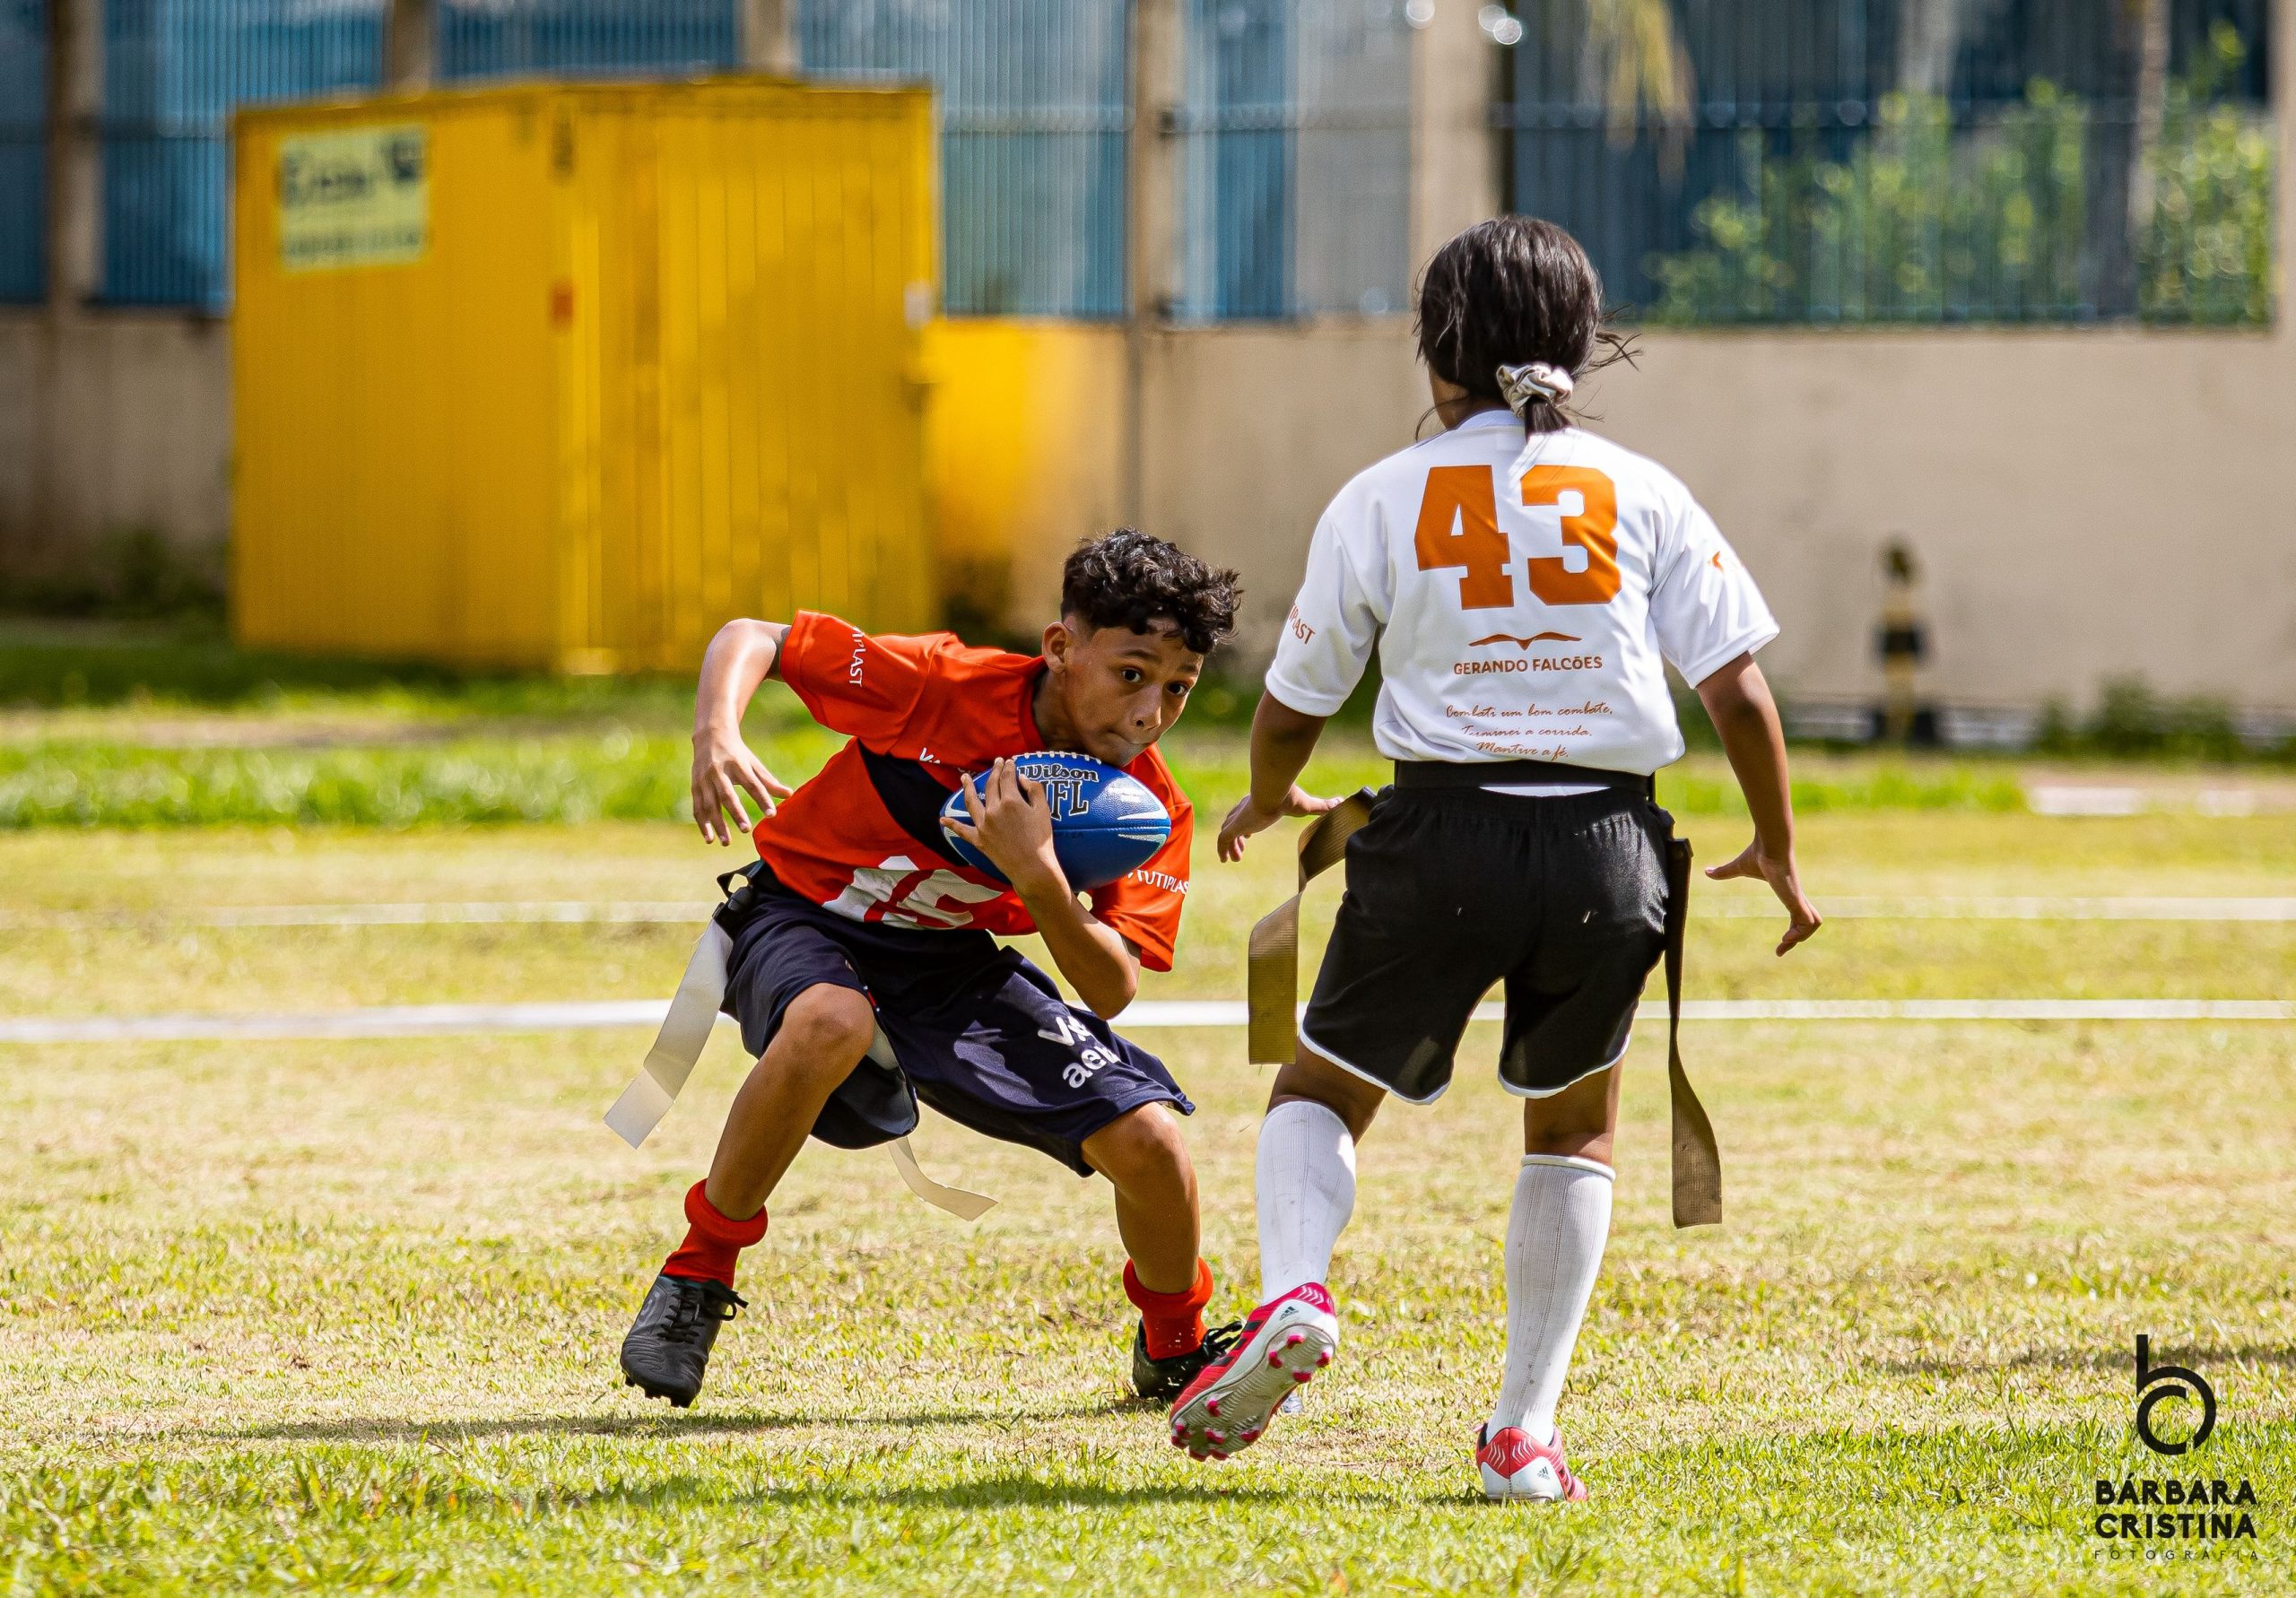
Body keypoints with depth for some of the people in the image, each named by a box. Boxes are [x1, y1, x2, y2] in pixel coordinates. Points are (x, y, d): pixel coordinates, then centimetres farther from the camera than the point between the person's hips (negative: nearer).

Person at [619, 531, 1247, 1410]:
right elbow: (751, 639, -16)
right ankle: (697, 1273, -20)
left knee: (1149, 1138, -15)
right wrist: (714, 738, -37)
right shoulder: (946, 686, -23)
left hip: (957, 968, 4)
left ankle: (1174, 1351, 18)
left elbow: (1111, 991, -18)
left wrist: (1038, 877, -35)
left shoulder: (1153, 809, -12)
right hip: (808, 919, -4)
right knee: (831, 1023, -42)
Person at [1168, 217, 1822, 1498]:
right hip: (1606, 846, 1)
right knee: (1577, 1128, 23)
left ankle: (1294, 1290, -11)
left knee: (1322, 1092, 19)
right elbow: (1739, 688, 0)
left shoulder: (1383, 501, 3)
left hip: (1440, 836, -1)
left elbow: (1291, 714, 8)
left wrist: (1272, 801, 30)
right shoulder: (1643, 497, 5)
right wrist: (1779, 853, 14)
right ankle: (1527, 1430, 14)